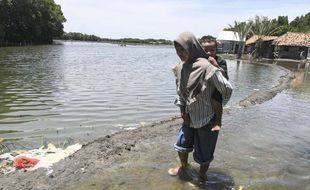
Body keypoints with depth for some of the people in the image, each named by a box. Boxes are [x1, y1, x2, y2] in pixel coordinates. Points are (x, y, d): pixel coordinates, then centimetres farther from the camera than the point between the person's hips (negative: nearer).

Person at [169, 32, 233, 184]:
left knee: (204, 152, 12)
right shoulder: (180, 68, -5)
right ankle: (184, 165, 49)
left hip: (207, 119, -6)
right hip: (189, 117, 6)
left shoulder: (205, 67, -26)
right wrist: (182, 109, 2)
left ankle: (202, 177, 40)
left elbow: (227, 89, -18)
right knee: (181, 145, 19)